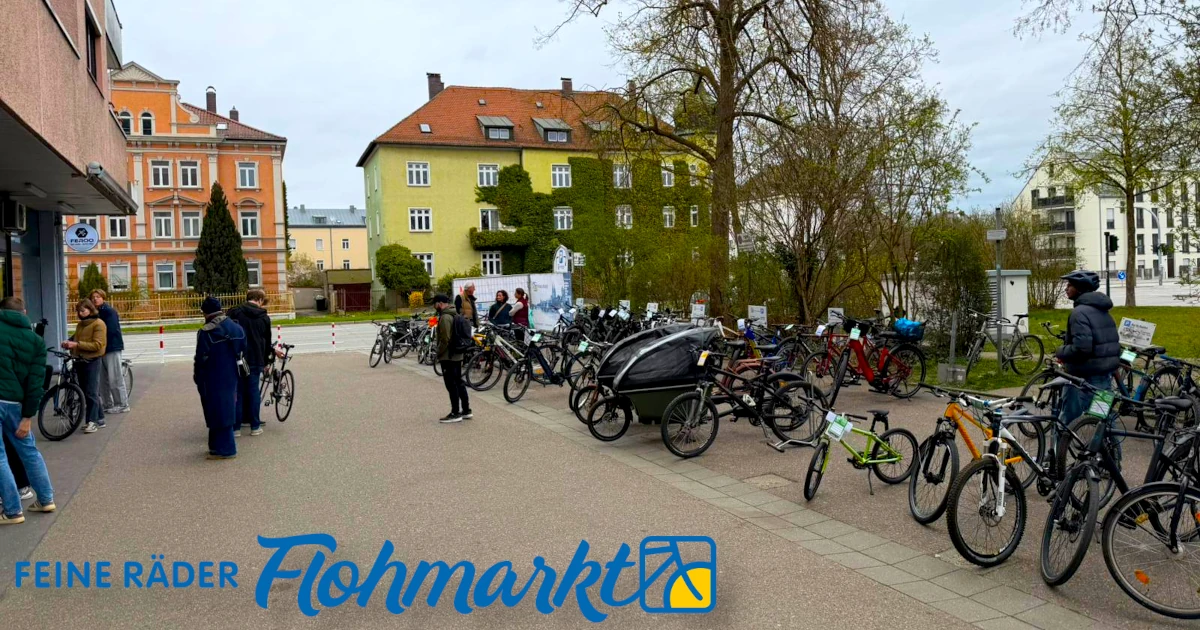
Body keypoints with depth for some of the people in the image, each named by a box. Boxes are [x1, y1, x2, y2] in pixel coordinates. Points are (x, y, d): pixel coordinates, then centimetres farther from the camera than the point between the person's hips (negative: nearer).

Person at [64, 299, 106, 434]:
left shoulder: (98, 324, -7)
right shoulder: (80, 324, 16)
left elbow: (97, 345, -15)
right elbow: (76, 339, 20)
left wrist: (77, 344, -20)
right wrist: (69, 343, -1)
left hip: (91, 361, -8)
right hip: (80, 361, 8)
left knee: (91, 392, -7)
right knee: (86, 392, 10)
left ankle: (93, 421, -3)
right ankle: (100, 419, 16)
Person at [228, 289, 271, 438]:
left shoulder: (234, 313, -2)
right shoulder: (264, 318, 6)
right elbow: (267, 342, 13)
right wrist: (265, 362, 24)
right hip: (255, 360, 1)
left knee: (237, 392, 5)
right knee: (253, 391, 9)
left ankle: (236, 427, 6)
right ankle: (255, 426, 12)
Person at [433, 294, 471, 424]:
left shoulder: (445, 317, -18)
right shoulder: (455, 315, 13)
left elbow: (445, 339, -23)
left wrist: (438, 353, -11)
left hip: (448, 356, -10)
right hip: (458, 355, 10)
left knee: (452, 385, -3)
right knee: (459, 382, 15)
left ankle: (455, 413, 1)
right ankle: (466, 410, 20)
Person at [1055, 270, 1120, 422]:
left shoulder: (1080, 312, -18)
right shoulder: (1102, 310, 14)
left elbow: (1081, 348, -26)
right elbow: (1110, 342, 18)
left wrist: (1061, 352, -11)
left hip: (1086, 376, -10)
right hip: (1106, 373, 10)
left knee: (1069, 420, -1)